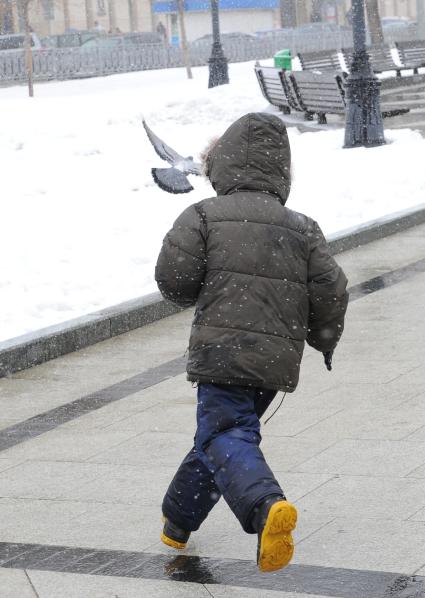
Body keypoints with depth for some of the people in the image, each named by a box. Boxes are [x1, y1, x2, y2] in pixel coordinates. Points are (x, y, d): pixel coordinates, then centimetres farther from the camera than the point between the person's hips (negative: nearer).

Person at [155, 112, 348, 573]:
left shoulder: (204, 215, 1)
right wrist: (324, 341, 22)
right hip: (279, 357, 5)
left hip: (223, 349, -5)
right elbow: (330, 291, 5)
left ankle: (266, 506, -42)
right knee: (217, 432, 21)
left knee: (224, 437, -12)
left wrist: (193, 295, 17)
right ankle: (178, 522, 31)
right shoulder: (302, 228, 11)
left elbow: (174, 278, -7)